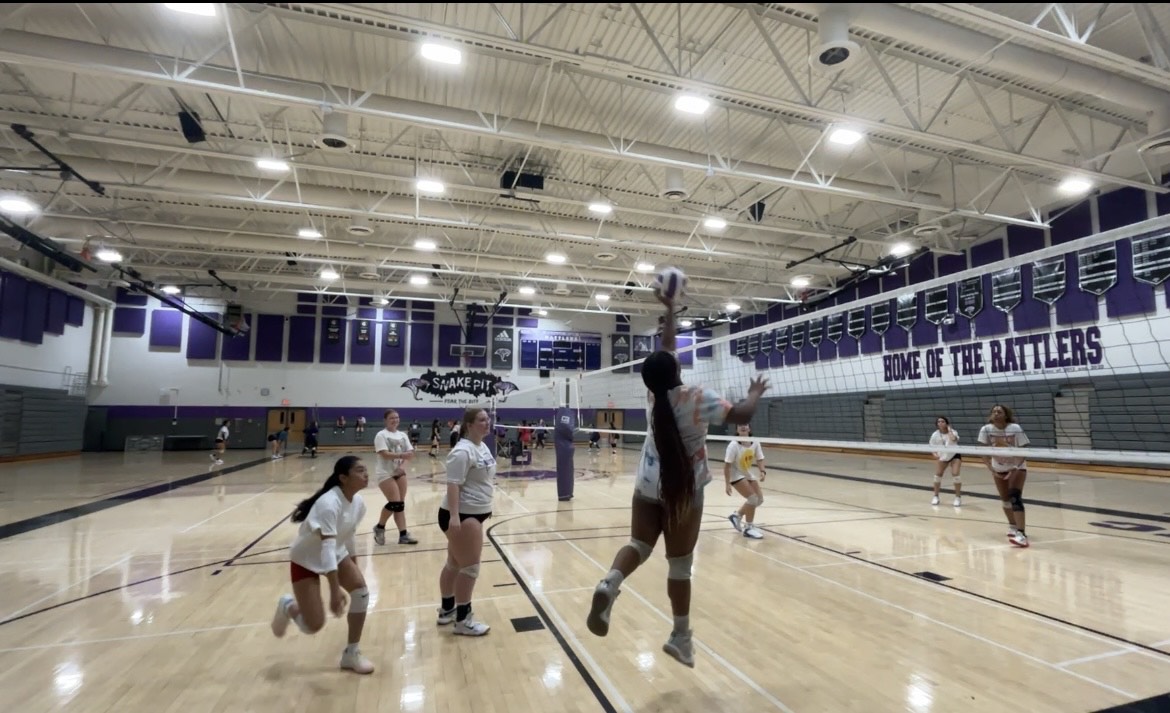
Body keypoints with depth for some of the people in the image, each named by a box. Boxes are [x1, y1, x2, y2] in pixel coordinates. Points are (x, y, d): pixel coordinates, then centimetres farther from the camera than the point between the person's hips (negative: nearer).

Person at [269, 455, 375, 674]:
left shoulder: (359, 502, -11)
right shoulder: (329, 504, -34)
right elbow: (327, 548, -38)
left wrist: (354, 569, 12)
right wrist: (335, 592, -40)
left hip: (336, 554, 7)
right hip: (306, 559, -6)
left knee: (361, 591, -14)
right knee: (314, 626, -8)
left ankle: (351, 654, 2)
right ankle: (288, 606, 27)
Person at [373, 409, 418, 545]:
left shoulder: (402, 435, 10)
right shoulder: (381, 435, -8)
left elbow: (410, 452, 3)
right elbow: (384, 454, -20)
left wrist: (402, 465, -13)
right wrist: (401, 455, -31)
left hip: (400, 472, 6)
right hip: (386, 473, -6)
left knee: (401, 504, 5)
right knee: (395, 503, -12)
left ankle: (403, 535, 7)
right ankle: (379, 527, 12)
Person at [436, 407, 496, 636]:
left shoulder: (482, 446, 10)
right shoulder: (463, 451, -21)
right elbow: (453, 485, -26)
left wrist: (485, 505, 24)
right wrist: (454, 516, -32)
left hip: (474, 513, 10)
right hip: (462, 516, -10)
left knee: (454, 564, 20)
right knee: (470, 568, -1)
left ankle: (447, 610, 34)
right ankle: (462, 621, 13)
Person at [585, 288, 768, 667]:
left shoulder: (655, 393, -4)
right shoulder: (698, 398, -17)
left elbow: (666, 348, 9)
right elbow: (741, 414, -14)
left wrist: (670, 310, 19)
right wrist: (755, 393, 7)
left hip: (649, 485, 4)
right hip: (684, 489, -4)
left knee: (639, 545, 12)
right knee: (680, 565, 6)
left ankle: (610, 584, -18)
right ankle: (682, 639, 17)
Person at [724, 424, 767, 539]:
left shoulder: (755, 443, -11)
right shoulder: (733, 445, -26)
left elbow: (759, 460, -5)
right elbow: (727, 465, -24)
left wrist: (763, 471, -25)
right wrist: (727, 483, -26)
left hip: (748, 474, 7)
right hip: (736, 476, -7)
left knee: (759, 499, 6)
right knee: (753, 498, -16)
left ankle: (736, 515, 27)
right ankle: (748, 528, 1)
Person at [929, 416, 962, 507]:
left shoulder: (953, 432, -22)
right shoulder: (935, 435, -15)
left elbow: (953, 439, -47)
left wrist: (949, 430, -33)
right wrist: (935, 454, -24)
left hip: (955, 455, -3)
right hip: (942, 456, 3)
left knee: (955, 474, -17)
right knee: (938, 475, -2)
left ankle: (958, 497, 0)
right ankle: (936, 496, 15)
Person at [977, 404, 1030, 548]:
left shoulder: (1015, 429, -23)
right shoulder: (986, 429, -16)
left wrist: (1015, 468, -28)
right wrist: (991, 469, -21)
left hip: (1017, 467, -3)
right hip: (999, 469, 3)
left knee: (1015, 497, -20)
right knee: (1005, 500, 11)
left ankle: (1021, 534, -23)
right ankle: (1013, 526, 34)